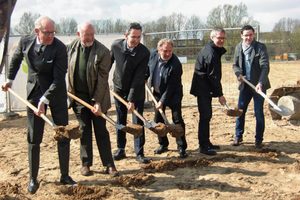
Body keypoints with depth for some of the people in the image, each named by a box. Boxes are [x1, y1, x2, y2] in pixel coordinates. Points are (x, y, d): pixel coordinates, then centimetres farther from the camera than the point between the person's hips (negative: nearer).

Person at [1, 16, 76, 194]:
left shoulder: (59, 48, -18)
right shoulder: (26, 41, -6)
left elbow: (59, 79, -20)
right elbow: (16, 59, 17)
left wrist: (45, 100, -26)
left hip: (56, 93, -2)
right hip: (34, 92, 2)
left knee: (63, 136, 3)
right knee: (33, 138, 6)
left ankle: (65, 176, 20)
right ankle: (33, 179, 21)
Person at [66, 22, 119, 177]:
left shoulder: (102, 51, -13)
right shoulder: (70, 48, -2)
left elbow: (102, 78, -14)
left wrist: (98, 101, -17)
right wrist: (68, 91, 7)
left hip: (97, 96, -2)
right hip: (79, 95, 3)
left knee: (101, 131, 3)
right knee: (84, 130, 8)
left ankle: (109, 165, 11)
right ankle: (86, 164, 17)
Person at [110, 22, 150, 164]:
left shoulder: (144, 52, -20)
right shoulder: (116, 45, -12)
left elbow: (138, 78, -22)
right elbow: (109, 62, 8)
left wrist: (132, 99, -24)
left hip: (136, 91, -2)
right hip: (119, 89, 3)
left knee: (138, 122, -1)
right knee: (120, 122, 10)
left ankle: (139, 153, 8)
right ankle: (120, 150, 22)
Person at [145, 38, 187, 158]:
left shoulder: (176, 65, -27)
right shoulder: (153, 54, -11)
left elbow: (171, 86, -24)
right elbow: (148, 67, 13)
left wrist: (162, 101, -23)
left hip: (173, 94, -5)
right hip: (157, 93, 6)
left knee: (177, 120, -7)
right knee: (158, 120, 9)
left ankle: (181, 147, 4)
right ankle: (163, 144, 25)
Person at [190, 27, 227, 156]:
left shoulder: (214, 51, 15)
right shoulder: (210, 54, -19)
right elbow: (213, 76, -19)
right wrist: (220, 94, -15)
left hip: (205, 89, 11)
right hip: (203, 89, -11)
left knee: (206, 116, 16)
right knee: (205, 116, -7)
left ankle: (206, 143, 26)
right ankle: (203, 146, -1)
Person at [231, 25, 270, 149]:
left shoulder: (261, 47, -11)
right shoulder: (238, 48, 5)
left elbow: (265, 67, -19)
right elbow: (235, 65, 14)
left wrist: (260, 83, -33)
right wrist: (239, 74, -8)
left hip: (258, 85, -4)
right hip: (245, 84, 4)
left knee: (259, 113, 1)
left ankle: (259, 139, 16)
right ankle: (238, 136, 24)